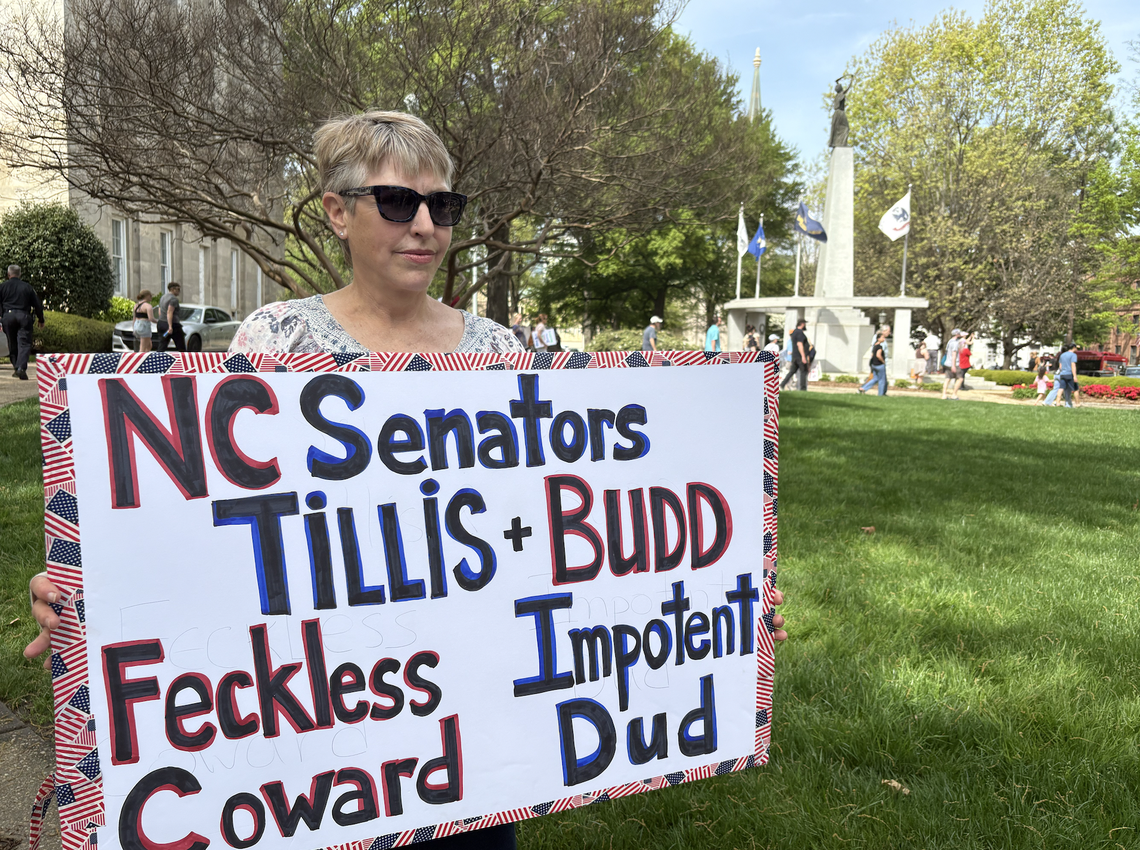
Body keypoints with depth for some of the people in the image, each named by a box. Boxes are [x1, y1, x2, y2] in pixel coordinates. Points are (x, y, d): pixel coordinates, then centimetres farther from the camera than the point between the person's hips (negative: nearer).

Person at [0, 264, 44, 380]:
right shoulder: (27, 286, 6)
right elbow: (37, 304, 9)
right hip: (23, 316, -1)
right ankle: (21, 368, -22)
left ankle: (15, 366, 16)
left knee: (12, 343, 13)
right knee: (24, 343, -7)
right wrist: (40, 319, 20)